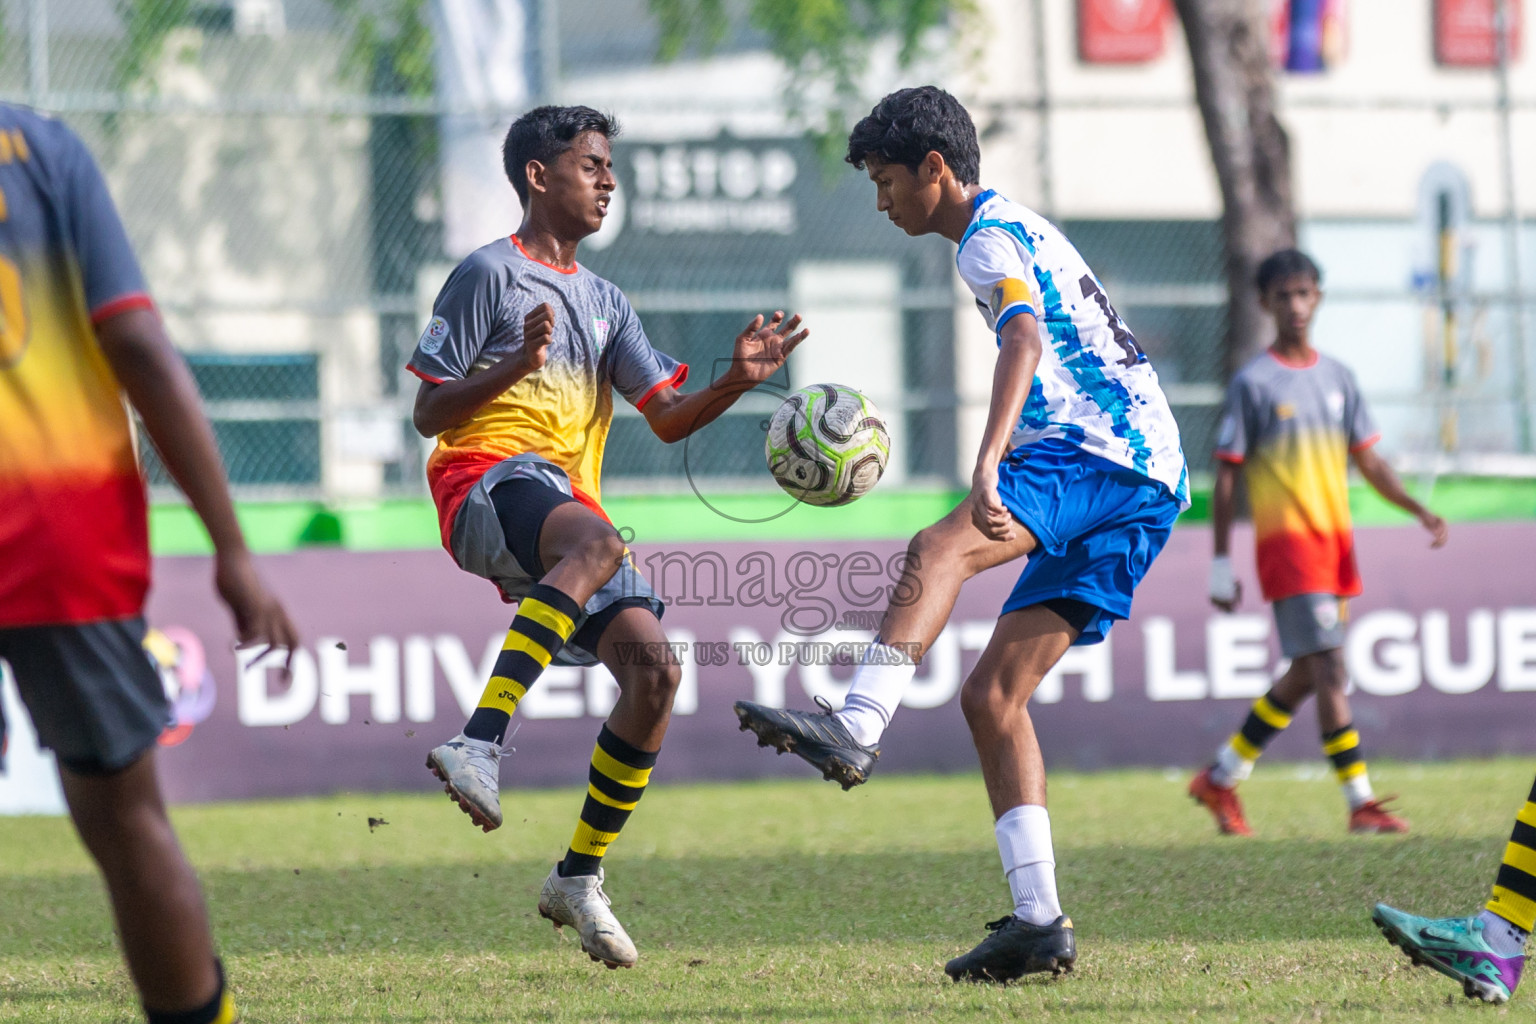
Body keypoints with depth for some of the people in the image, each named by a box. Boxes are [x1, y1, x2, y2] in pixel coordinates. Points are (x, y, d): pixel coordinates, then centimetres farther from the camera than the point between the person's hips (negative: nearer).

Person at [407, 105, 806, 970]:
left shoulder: (604, 302, 25)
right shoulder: (491, 274, 3)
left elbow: (669, 418, 16)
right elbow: (430, 413, -2)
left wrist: (738, 381, -2)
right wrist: (516, 366, -19)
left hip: (571, 503, 7)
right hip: (489, 481, -7)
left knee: (654, 668, -10)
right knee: (595, 542, -40)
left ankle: (580, 875, 2)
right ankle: (480, 747, -51)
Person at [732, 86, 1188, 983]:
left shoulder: (992, 237, -3)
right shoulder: (1018, 232, 29)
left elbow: (1026, 340, -23)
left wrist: (989, 465, -37)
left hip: (1100, 453, -10)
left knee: (938, 550, -33)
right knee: (992, 695, 5)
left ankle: (857, 728, -55)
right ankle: (1039, 920, -1)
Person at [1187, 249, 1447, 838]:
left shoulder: (1337, 378, 12)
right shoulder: (1253, 384, -4)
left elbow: (1369, 462, 15)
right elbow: (1226, 477, -3)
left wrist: (1418, 510, -1)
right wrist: (1221, 564, -6)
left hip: (1336, 543, 7)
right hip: (1286, 542, -7)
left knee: (1305, 676, 10)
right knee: (1328, 668, -13)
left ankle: (1221, 779, 24)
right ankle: (1361, 804, -15)